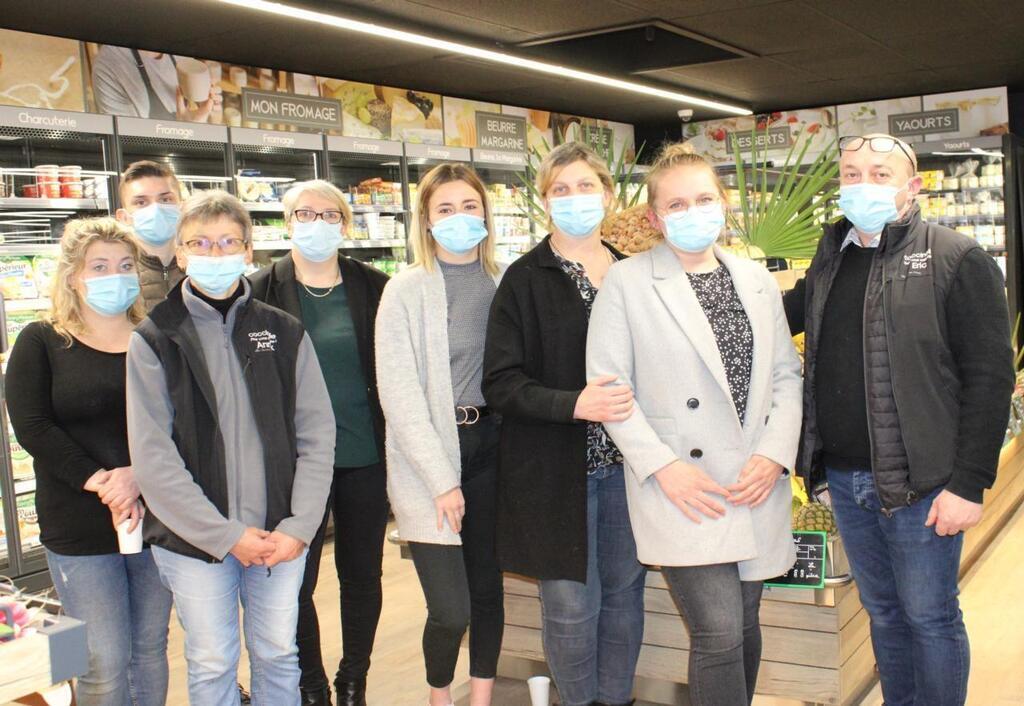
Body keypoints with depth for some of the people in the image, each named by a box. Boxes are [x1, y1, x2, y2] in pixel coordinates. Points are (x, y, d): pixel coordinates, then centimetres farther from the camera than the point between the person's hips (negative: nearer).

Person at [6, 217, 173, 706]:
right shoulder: (41, 342, 1)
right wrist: (98, 482, -16)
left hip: (156, 516, 2)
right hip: (79, 529, -2)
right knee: (104, 662, 2)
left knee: (150, 647, 13)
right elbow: (31, 428, -7)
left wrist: (140, 475, -19)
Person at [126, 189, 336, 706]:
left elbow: (316, 436, 1)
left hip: (282, 535, 2)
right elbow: (152, 458, -8)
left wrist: (298, 526, -8)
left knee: (278, 656, 13)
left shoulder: (284, 333, 3)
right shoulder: (154, 340, -3)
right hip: (195, 542, -1)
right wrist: (227, 535, -12)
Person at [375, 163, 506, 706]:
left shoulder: (505, 282, 5)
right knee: (450, 610, -5)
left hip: (491, 446, 3)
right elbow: (399, 393, -9)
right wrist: (442, 479, -13)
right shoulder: (406, 289, -5)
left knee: (488, 587, 13)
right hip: (429, 457, -3)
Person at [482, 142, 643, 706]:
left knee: (624, 592, 13)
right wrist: (575, 404, -23)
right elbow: (500, 383, -10)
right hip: (556, 468, -4)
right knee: (572, 607, 3)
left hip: (626, 462, 4)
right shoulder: (526, 279, -4)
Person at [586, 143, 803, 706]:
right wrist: (663, 466, -14)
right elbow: (608, 386, -6)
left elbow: (786, 375, 11)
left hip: (756, 486, 5)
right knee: (719, 633, -10)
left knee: (745, 626, 14)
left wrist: (774, 453, -4)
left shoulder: (756, 279, 11)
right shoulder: (625, 283, -4)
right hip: (682, 490, -5)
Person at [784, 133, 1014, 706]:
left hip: (921, 484, -6)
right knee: (883, 611, 18)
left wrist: (969, 484, -15)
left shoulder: (958, 260, -9)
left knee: (930, 616, 7)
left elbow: (990, 377, -12)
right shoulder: (832, 258, 10)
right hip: (843, 476, 6)